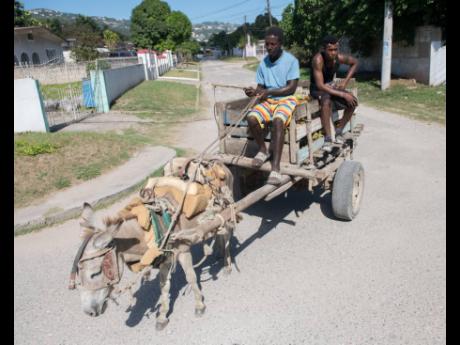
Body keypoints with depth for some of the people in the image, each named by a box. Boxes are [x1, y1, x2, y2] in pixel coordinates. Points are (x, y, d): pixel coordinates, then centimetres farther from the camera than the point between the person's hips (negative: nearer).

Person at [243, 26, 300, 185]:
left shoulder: (291, 60, -6)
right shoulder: (263, 63, 8)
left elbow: (291, 88, -12)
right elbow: (261, 87, 11)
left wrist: (268, 91, -20)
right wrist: (253, 92, -13)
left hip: (286, 99, -4)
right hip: (268, 100, 4)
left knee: (277, 121, -36)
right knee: (252, 117, -26)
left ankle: (275, 168, -36)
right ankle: (263, 150, -1)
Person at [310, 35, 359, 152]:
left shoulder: (339, 57, -14)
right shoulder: (318, 59, -30)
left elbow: (355, 63, 8)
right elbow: (320, 85, -35)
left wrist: (345, 81, -3)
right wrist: (343, 94, -34)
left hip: (331, 85, 6)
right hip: (317, 88, -6)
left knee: (353, 102, -14)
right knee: (327, 101, -37)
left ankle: (339, 131, 1)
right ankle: (328, 138, -30)